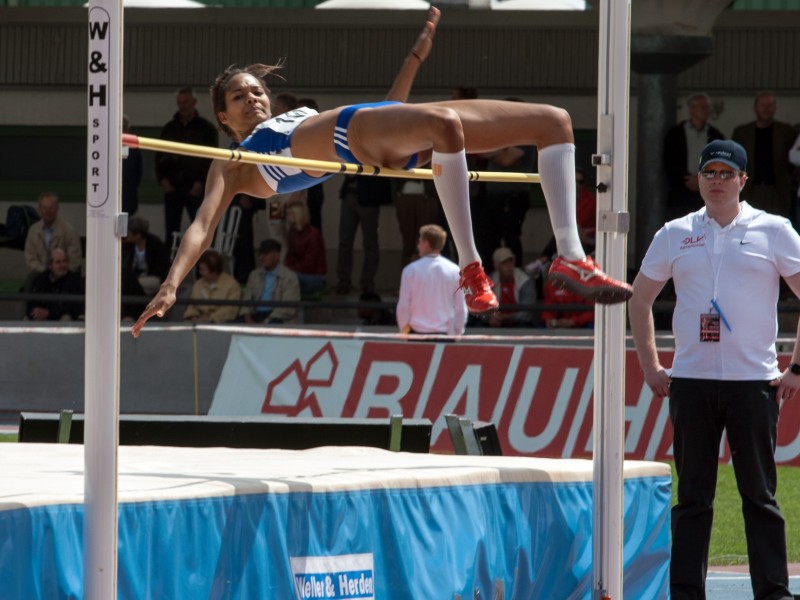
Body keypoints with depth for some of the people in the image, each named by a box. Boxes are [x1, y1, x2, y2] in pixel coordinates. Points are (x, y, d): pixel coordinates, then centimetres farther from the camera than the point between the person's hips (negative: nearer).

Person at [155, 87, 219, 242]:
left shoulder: (206, 129, 3)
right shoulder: (169, 129, 13)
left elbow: (213, 160, -1)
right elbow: (160, 157, 13)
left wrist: (201, 183, -11)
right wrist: (162, 179, -2)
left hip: (196, 190, -3)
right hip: (172, 188, 3)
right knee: (171, 231, 3)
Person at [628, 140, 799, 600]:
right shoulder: (676, 235, 10)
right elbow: (640, 299, 18)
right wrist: (650, 367, 10)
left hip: (755, 381, -2)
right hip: (691, 383, 2)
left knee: (760, 494, 0)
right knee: (693, 495, 3)